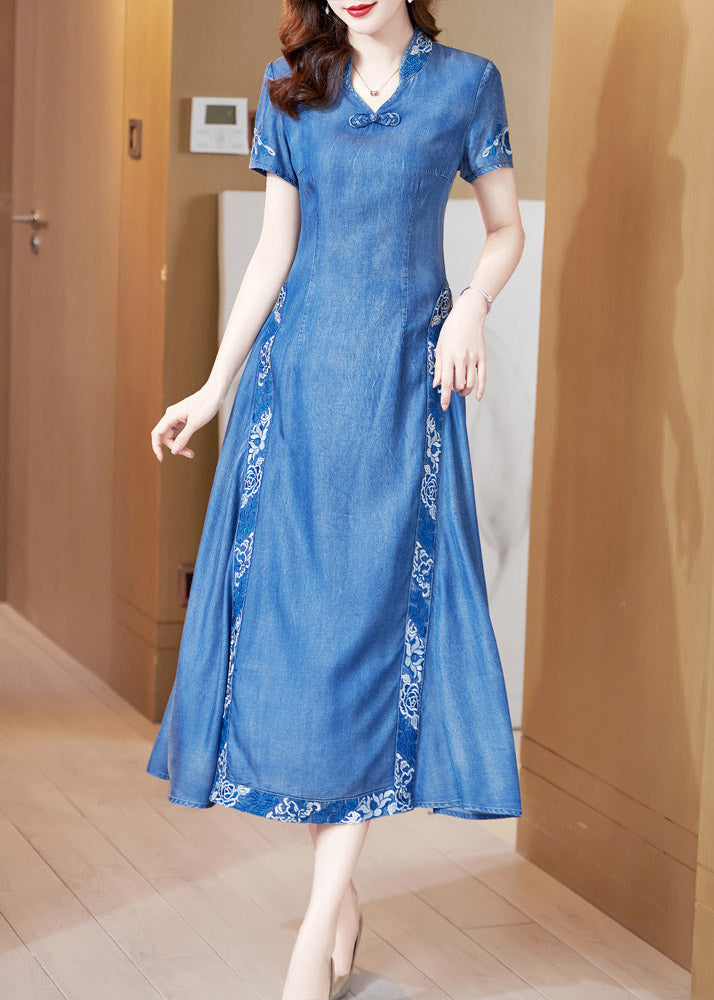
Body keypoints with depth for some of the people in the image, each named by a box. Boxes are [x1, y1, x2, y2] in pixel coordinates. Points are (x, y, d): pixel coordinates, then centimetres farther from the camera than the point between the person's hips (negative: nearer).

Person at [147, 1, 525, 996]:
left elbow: (507, 228, 8)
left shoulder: (466, 82, 3)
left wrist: (472, 303, -13)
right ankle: (343, 901, 12)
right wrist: (214, 387, 6)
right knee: (285, 606, -1)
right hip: (298, 369, 3)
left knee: (376, 613, -6)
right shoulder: (291, 88, 9)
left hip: (405, 380, -2)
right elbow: (274, 252, 10)